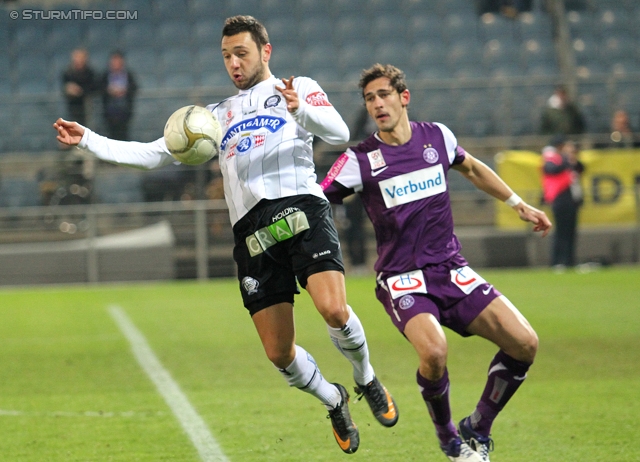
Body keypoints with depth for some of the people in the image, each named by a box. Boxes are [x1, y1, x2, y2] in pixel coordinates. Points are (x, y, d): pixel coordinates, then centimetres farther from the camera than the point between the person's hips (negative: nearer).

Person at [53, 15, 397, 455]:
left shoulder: (300, 88, 15)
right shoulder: (217, 115, 27)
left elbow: (339, 133, -2)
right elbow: (154, 154, 27)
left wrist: (301, 109, -22)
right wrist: (88, 140, 16)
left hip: (302, 209, -4)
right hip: (252, 232, 4)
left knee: (334, 309, -26)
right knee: (279, 353, -6)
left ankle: (367, 380, 5)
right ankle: (334, 401, 23)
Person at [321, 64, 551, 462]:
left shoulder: (437, 137, 6)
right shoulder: (360, 160, -5)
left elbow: (473, 168, 26)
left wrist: (520, 205, 29)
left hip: (452, 270, 4)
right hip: (401, 278, -4)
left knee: (525, 343, -12)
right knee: (434, 351, -33)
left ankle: (478, 430, 10)